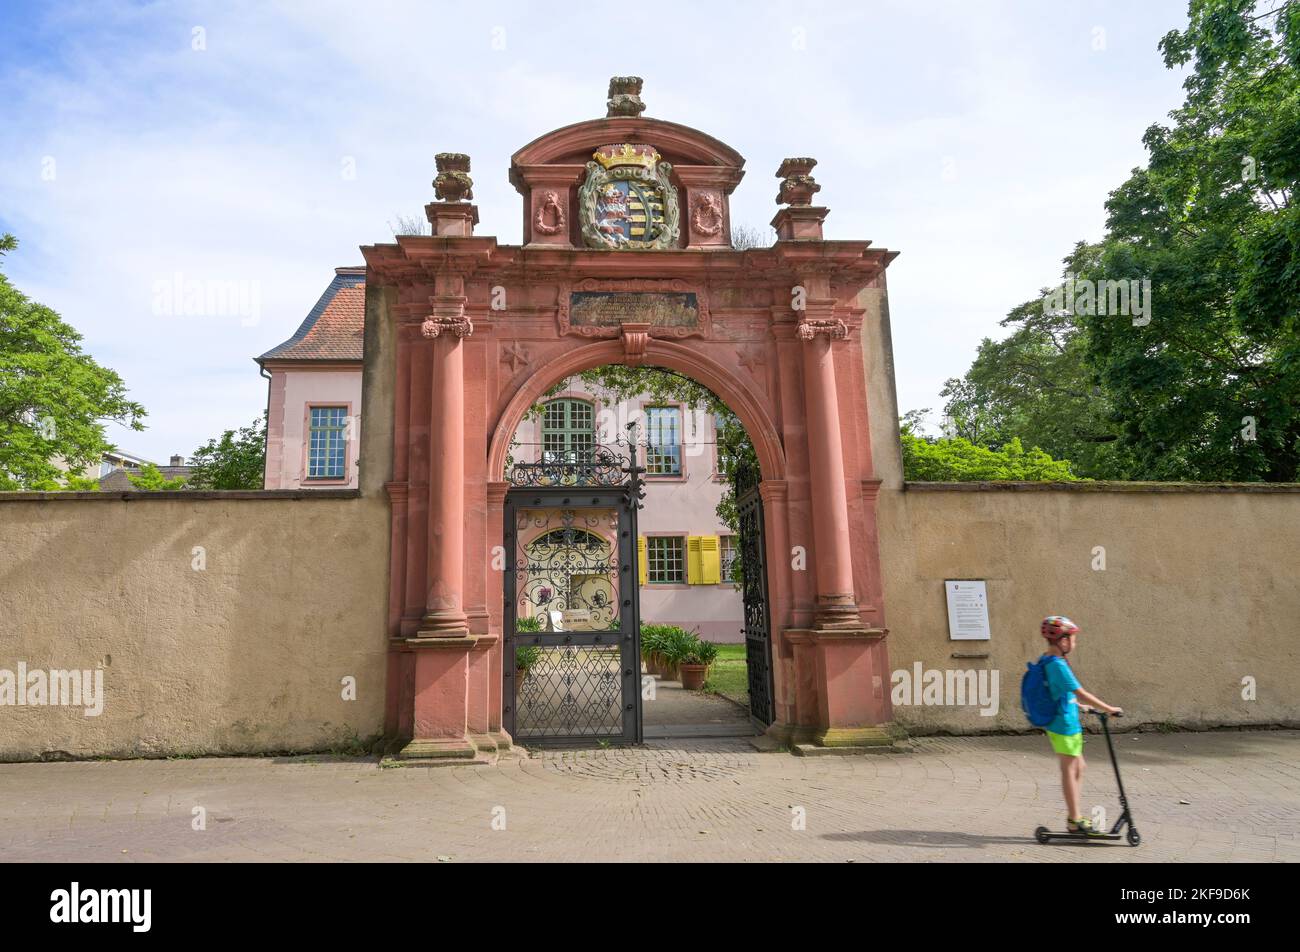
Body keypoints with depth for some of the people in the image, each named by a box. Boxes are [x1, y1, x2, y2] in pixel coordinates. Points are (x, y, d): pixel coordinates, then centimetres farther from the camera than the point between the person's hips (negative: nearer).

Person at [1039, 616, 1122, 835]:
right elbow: (1082, 694, -22)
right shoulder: (1058, 665, -22)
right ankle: (1075, 820, 12)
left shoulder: (1045, 661, 9)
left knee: (1079, 767, 18)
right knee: (1069, 770, 1)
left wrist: (1078, 706, 26)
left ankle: (1074, 817, 25)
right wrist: (1109, 709, -13)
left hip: (1057, 722, 9)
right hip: (1065, 725, -9)